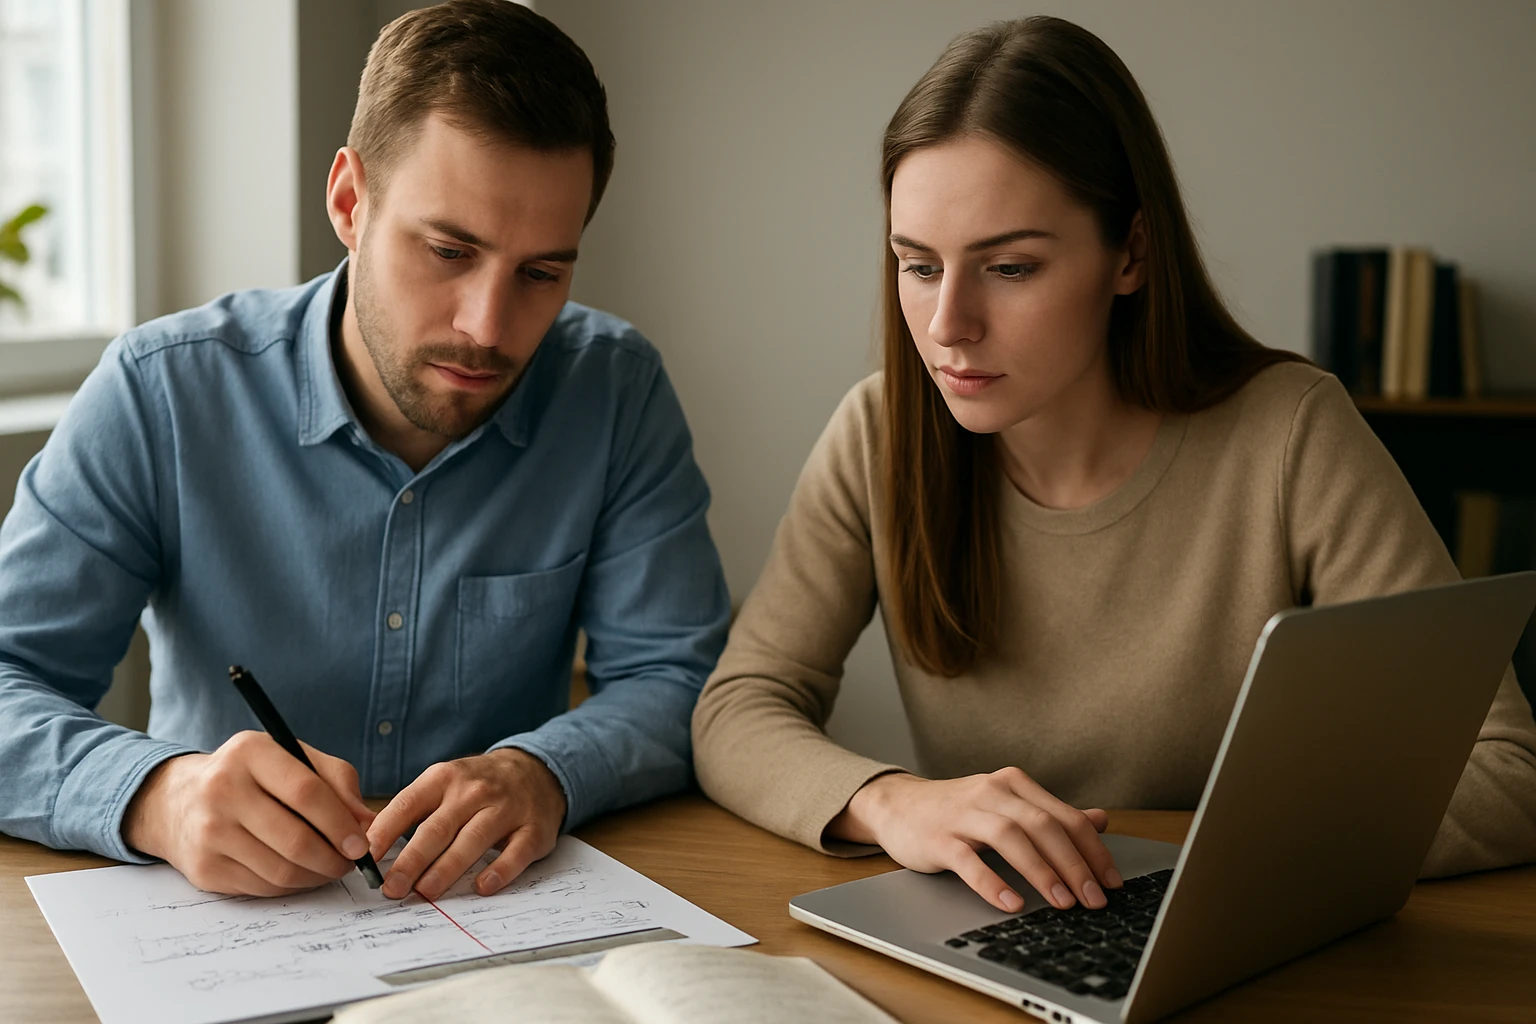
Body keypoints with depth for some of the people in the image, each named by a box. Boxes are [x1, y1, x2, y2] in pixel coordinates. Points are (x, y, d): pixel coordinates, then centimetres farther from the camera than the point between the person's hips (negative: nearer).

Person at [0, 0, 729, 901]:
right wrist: (157, 795, -32)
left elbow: (678, 679, -4)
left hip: (505, 919, 1)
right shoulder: (160, 395, -9)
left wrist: (545, 773, -25)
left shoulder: (616, 390, -4)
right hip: (223, 929, -1)